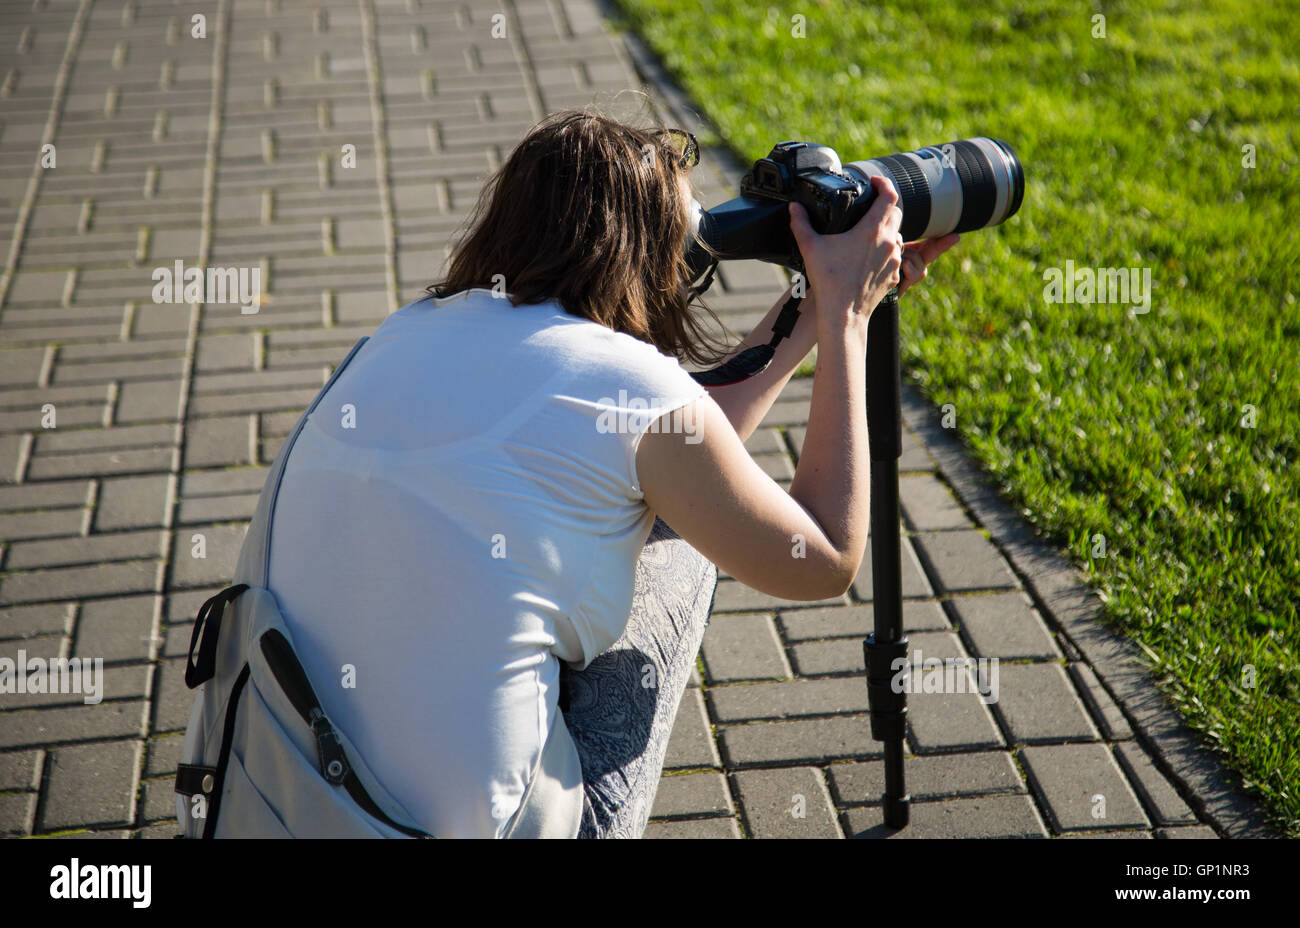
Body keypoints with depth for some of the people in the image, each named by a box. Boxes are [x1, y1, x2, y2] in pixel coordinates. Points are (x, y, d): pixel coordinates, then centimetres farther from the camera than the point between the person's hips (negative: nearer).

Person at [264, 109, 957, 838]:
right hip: (460, 822, -6)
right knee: (680, 538, 15)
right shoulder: (632, 381, -12)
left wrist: (807, 309, 29)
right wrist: (845, 317, 12)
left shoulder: (411, 332, 9)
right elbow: (828, 559, 5)